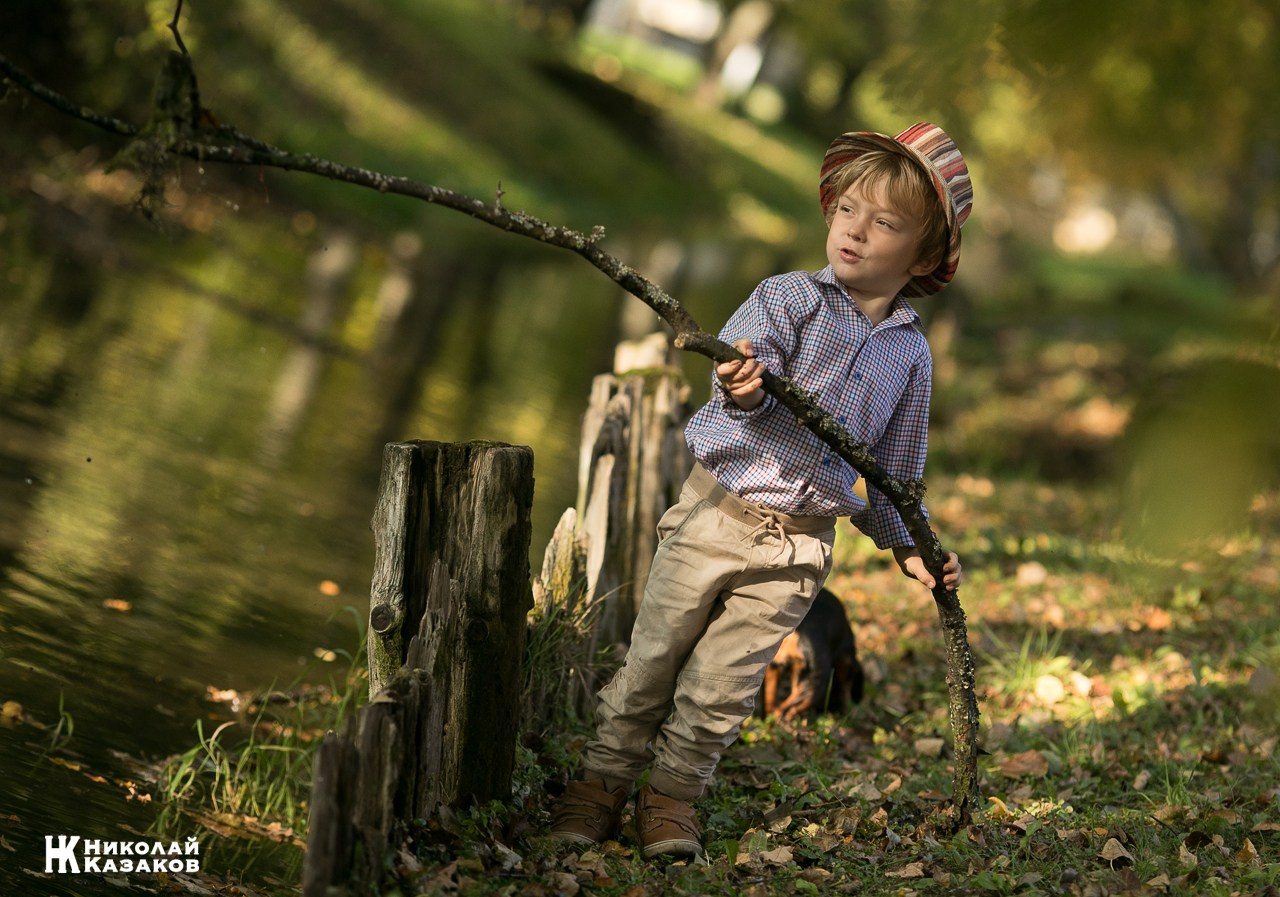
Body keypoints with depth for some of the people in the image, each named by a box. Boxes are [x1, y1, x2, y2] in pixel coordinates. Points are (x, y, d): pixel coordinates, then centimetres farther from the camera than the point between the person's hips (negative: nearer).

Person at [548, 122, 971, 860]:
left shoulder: (909, 353, 7)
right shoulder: (789, 299, -3)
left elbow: (893, 471, 16)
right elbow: (753, 353, -22)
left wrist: (909, 547, 5)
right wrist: (746, 390, -44)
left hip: (798, 547, 2)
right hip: (715, 515, -2)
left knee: (722, 685, 2)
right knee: (653, 662, 6)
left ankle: (672, 793, 20)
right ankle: (604, 779, 21)